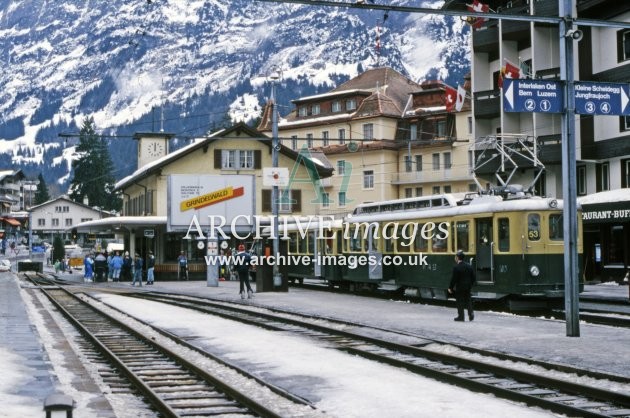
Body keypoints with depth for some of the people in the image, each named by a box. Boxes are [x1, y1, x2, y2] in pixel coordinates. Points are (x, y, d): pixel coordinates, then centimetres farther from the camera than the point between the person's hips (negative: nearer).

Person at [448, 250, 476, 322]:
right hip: (468, 287, 5)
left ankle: (461, 316, 7)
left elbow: (454, 279, -15)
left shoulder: (456, 267, -16)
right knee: (468, 300, 16)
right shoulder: (469, 266, 4)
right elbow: (473, 278, 6)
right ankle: (471, 313, 4)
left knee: (460, 302, 4)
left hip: (459, 287, -5)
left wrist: (450, 288, -6)